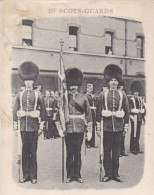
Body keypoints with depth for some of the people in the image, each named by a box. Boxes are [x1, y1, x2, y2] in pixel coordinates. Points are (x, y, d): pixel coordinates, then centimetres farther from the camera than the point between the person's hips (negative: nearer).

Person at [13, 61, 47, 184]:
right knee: (24, 151, 6)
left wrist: (41, 127, -1)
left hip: (33, 125, -2)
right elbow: (15, 111, 9)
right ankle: (26, 175, 15)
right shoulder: (20, 95, 8)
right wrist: (15, 126, 4)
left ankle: (33, 176, 10)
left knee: (33, 151, 2)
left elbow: (43, 112, 3)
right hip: (23, 125, 2)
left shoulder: (37, 95, 3)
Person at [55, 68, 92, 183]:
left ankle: (77, 175, 18)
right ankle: (69, 175, 16)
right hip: (68, 130, 0)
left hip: (80, 130, 1)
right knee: (69, 153, 6)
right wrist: (59, 128, -3)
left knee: (78, 152, 7)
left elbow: (89, 114, 6)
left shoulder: (83, 98, 5)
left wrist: (89, 130, 3)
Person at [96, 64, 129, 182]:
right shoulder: (103, 95, 2)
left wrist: (126, 126, 5)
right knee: (107, 151, 4)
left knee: (116, 151, 8)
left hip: (118, 127, 1)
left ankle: (115, 173, 17)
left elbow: (126, 111, 9)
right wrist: (98, 127, -2)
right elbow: (98, 112, 1)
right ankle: (108, 173, 13)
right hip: (107, 127, -1)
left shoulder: (122, 95, 6)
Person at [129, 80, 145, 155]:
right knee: (134, 133, -3)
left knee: (138, 133, 10)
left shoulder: (140, 99, 15)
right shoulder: (131, 100, -5)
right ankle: (133, 149, 3)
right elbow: (129, 109, -12)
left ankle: (137, 148, 17)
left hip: (139, 118, 6)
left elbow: (143, 109, 16)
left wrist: (143, 117, 11)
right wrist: (131, 117, -21)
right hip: (134, 117, -6)